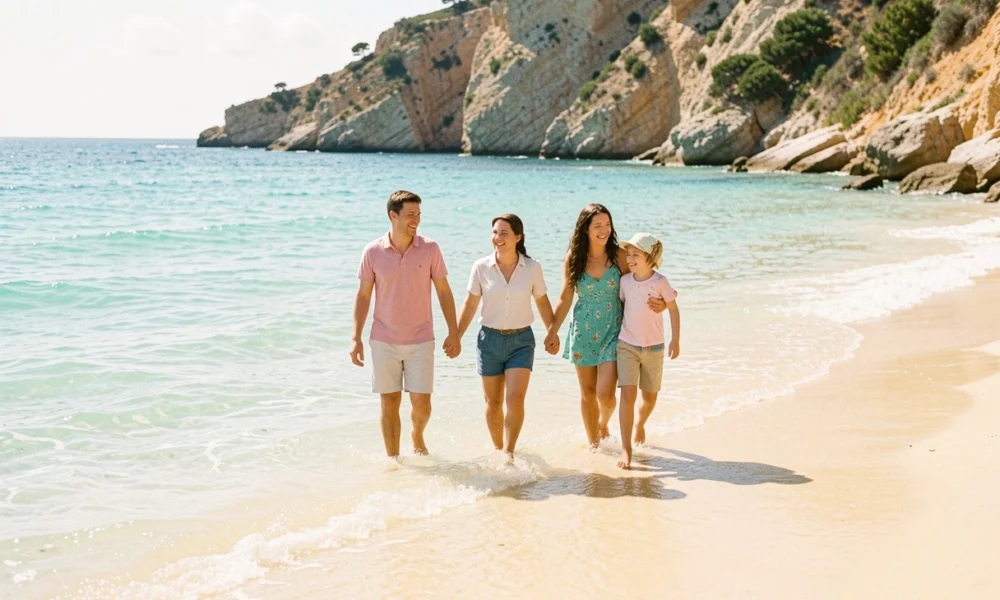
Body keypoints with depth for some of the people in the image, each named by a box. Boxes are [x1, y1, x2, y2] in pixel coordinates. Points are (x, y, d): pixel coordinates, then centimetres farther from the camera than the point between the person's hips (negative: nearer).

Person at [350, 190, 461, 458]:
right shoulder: (373, 252, -3)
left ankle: (417, 437, 31)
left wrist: (453, 333, 1)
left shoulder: (429, 249, -3)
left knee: (421, 402, -1)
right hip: (384, 341, 0)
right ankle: (392, 459, 15)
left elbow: (444, 291, 3)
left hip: (420, 340, 0)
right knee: (389, 402, 4)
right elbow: (363, 296, 2)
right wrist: (356, 338, -2)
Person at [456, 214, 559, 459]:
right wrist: (456, 337, 1)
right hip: (490, 339, 1)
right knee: (493, 403, 10)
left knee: (515, 399, -15)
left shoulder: (532, 268, -5)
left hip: (521, 340, -1)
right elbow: (470, 304, 3)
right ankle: (497, 449, 27)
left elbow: (542, 301, 8)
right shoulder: (481, 267, -6)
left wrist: (553, 332, 3)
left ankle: (509, 452, -5)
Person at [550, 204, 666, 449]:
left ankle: (604, 424, 25)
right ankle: (593, 443, 29)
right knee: (587, 392, 10)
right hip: (583, 332, 2)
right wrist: (552, 332, 1)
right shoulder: (573, 259, -4)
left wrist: (660, 303, -21)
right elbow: (565, 299, 3)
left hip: (612, 330, -2)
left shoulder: (620, 256, -8)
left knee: (605, 393, -10)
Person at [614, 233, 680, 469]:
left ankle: (640, 425, 47)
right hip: (627, 345, 0)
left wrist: (675, 340, -2)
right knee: (628, 394, -13)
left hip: (653, 348, 0)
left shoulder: (660, 282, -12)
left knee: (650, 397, 13)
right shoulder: (625, 281, -4)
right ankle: (626, 449, -11)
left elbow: (673, 309, -2)